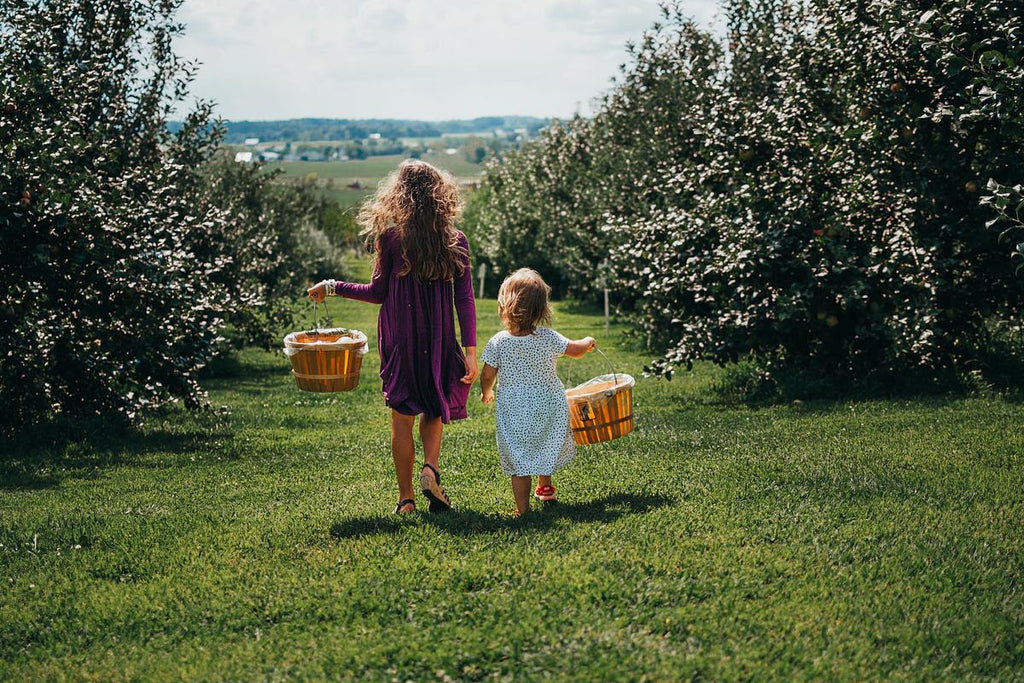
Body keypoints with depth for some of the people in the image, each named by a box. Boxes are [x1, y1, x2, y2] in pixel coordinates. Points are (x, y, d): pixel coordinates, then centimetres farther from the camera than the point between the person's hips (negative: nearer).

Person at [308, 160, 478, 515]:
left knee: (402, 419, 9)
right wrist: (470, 350, -1)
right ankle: (431, 467, -4)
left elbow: (378, 293, -2)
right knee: (434, 409, 20)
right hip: (439, 344, 1)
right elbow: (465, 299, -5)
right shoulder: (456, 241, -4)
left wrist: (332, 287, 10)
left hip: (399, 342, -1)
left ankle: (406, 497, 13)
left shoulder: (391, 238, -10)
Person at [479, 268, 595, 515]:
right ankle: (545, 486, 46)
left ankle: (523, 508, 7)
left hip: (513, 412, -1)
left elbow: (487, 376, -8)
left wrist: (486, 393, 15)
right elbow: (576, 350, 3)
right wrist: (588, 342, 26)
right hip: (548, 408, 1)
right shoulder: (548, 338, -12)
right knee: (546, 448, 26)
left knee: (519, 459, 7)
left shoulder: (498, 342, -14)